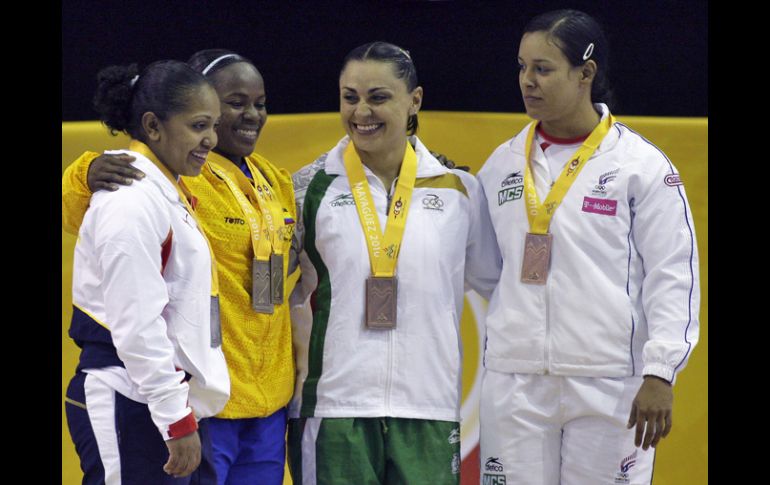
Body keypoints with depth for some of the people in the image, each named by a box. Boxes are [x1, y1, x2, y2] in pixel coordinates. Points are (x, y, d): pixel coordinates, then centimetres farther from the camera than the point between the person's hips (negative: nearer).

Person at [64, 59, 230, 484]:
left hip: (169, 400, 10)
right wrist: (178, 421, -19)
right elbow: (137, 325, -20)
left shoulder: (167, 191, 16)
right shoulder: (133, 199, -15)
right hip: (131, 408, -10)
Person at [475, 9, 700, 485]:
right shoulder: (503, 163, 13)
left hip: (609, 389, -4)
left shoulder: (641, 164, -1)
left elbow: (674, 276, -4)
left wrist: (659, 374, -11)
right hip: (514, 385, 4)